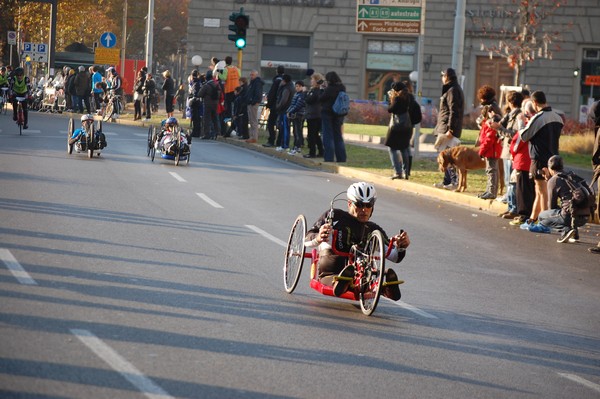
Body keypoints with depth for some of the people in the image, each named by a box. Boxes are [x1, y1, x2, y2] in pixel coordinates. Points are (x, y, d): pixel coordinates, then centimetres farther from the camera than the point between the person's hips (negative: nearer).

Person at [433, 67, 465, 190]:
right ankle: (447, 181, 18)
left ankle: (455, 180, -15)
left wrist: (450, 129, -23)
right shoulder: (455, 89, 18)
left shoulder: (452, 91, -13)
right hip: (446, 128, 10)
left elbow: (453, 112, -20)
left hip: (448, 128, -10)